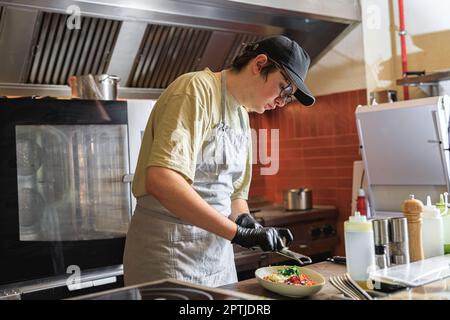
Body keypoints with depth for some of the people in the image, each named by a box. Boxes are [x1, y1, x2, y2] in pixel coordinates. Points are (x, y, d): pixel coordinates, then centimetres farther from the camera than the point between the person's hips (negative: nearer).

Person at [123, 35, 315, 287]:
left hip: (217, 249, 8)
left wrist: (250, 225, -5)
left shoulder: (242, 116, 11)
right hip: (169, 249, -8)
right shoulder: (197, 90, -15)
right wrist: (237, 232, -26)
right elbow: (161, 181, -29)